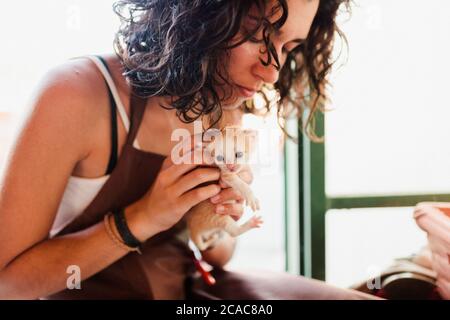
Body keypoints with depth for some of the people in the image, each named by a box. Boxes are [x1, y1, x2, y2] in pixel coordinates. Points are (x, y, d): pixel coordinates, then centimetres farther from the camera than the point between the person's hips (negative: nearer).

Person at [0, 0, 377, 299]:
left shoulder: (229, 112, -3)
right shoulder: (76, 94, -22)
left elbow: (217, 255, 8)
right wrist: (141, 218, -26)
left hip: (187, 284, 5)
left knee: (363, 296, -7)